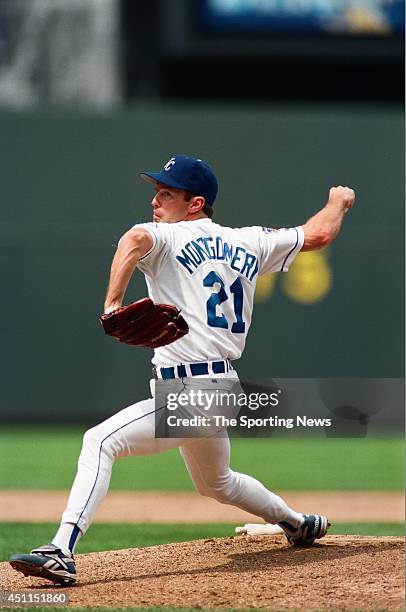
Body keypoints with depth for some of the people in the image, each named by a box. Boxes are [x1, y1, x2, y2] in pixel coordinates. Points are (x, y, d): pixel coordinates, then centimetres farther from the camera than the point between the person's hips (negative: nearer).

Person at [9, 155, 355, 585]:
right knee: (217, 484, 34)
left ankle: (61, 552, -34)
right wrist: (338, 203, 40)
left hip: (189, 396, -9)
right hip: (224, 389, 9)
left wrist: (113, 302, -35)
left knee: (100, 441, -20)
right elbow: (317, 234, 20)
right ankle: (298, 524, 50)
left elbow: (136, 239, -29)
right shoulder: (248, 243, 13)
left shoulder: (169, 238, -6)